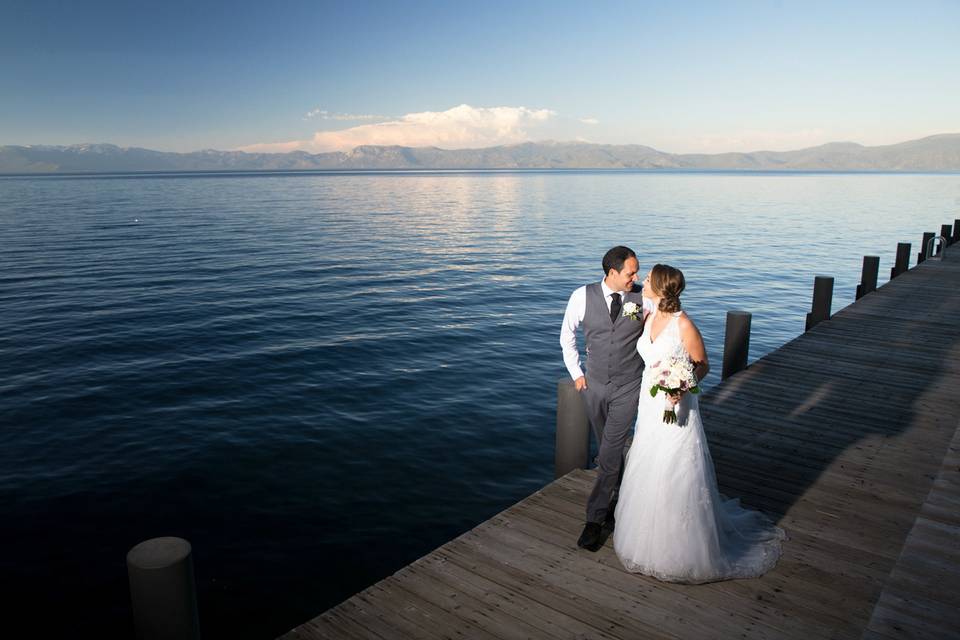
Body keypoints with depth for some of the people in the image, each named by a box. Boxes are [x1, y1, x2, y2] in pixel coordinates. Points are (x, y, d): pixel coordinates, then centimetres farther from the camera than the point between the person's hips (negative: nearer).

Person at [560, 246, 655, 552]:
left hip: (629, 387, -2)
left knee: (610, 453, -5)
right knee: (607, 447, 17)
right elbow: (567, 335, 6)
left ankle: (595, 519, 5)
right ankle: (620, 495, 40)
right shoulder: (583, 296, -8)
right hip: (594, 385, 2)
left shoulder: (644, 299, -11)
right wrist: (576, 373, 3)